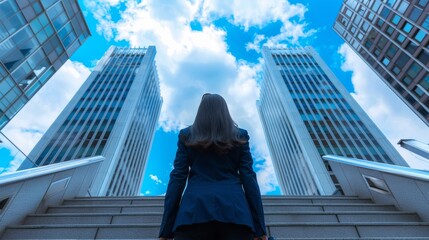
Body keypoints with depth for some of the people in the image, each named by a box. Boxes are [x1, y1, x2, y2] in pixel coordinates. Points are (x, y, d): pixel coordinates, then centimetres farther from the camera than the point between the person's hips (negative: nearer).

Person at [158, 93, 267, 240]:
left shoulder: (186, 136, 11)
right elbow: (248, 177, 4)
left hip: (195, 209, 0)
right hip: (234, 210, 1)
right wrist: (259, 227, 4)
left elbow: (177, 178, 3)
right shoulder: (240, 136, 12)